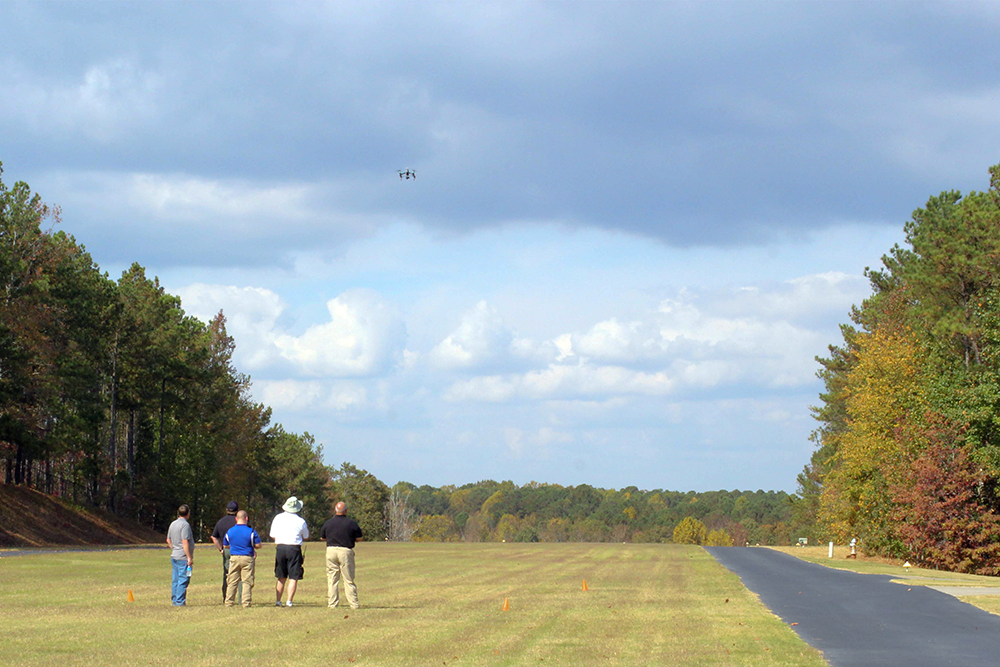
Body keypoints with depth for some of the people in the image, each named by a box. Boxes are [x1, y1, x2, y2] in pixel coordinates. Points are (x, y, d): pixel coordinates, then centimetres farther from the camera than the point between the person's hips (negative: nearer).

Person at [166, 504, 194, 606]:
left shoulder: (173, 524, 13)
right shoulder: (185, 525, -14)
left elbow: (168, 540, 20)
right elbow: (185, 542, -19)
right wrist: (189, 557, -17)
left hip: (174, 556, 9)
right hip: (183, 557, -9)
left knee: (176, 580, 13)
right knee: (183, 580, -6)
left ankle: (174, 600, 17)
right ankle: (180, 601, -7)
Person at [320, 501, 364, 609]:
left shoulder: (328, 523, 1)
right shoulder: (352, 523, -7)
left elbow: (322, 537, 14)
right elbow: (360, 538, 0)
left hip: (331, 550, 2)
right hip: (346, 551, -2)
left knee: (332, 579, 7)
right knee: (349, 580, 4)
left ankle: (332, 603, 5)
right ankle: (354, 604, 4)